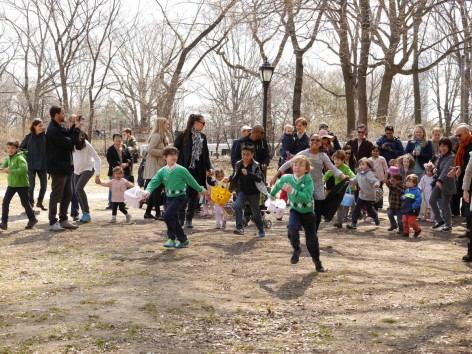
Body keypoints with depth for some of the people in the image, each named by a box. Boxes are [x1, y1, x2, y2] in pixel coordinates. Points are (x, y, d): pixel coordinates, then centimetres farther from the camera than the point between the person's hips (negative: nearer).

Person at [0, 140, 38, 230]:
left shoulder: (20, 158, -18)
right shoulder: (8, 157, 6)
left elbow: (24, 169, -30)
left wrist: (11, 171, -28)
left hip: (22, 184, -7)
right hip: (11, 184, 7)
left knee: (25, 203, 8)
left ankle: (32, 219, 28)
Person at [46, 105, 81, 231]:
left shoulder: (58, 128, 13)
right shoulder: (53, 130, -20)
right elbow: (69, 143, -22)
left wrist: (74, 125, 8)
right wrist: (77, 129, -12)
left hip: (65, 167, 10)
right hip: (58, 168, -10)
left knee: (67, 195, 14)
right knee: (56, 196, -2)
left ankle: (63, 220, 23)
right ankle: (53, 223, 5)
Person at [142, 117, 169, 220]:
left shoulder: (162, 136, 19)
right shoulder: (156, 136, -13)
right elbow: (150, 150, -23)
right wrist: (163, 152, -19)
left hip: (160, 166, 10)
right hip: (155, 167, -10)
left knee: (154, 191, 12)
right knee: (157, 190, -9)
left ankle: (148, 212, 19)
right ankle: (158, 214, -6)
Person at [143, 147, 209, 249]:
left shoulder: (181, 170, -13)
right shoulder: (162, 171, -1)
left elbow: (191, 181, -3)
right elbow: (154, 182, -7)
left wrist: (201, 190, 7)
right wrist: (148, 191, -25)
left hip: (180, 197, -6)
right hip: (170, 197, 6)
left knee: (168, 215, -22)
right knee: (173, 219, 12)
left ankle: (171, 239, -9)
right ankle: (183, 240, 27)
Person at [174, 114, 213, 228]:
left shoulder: (203, 137, 9)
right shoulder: (184, 135, -7)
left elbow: (206, 154, 13)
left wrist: (209, 167, 2)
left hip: (198, 171, 5)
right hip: (185, 169, -5)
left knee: (194, 195, 6)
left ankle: (189, 219, 14)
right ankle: (180, 218, 11)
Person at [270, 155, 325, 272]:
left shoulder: (308, 179, -21)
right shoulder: (286, 178, -9)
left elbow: (307, 197, -32)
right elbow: (278, 185, 14)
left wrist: (292, 191, -40)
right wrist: (272, 195, 28)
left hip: (308, 211, -2)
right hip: (295, 210, 2)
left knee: (311, 238, 7)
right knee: (292, 228, -28)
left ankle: (317, 261, 28)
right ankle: (296, 249, -1)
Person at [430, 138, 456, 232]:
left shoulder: (451, 157, -15)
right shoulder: (441, 156, 11)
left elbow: (446, 170, -27)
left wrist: (440, 180, -38)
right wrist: (436, 170, 2)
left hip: (447, 183, -8)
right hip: (438, 182, 8)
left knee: (445, 204, -2)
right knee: (432, 200, 7)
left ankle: (448, 225, 11)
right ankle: (440, 220, 22)